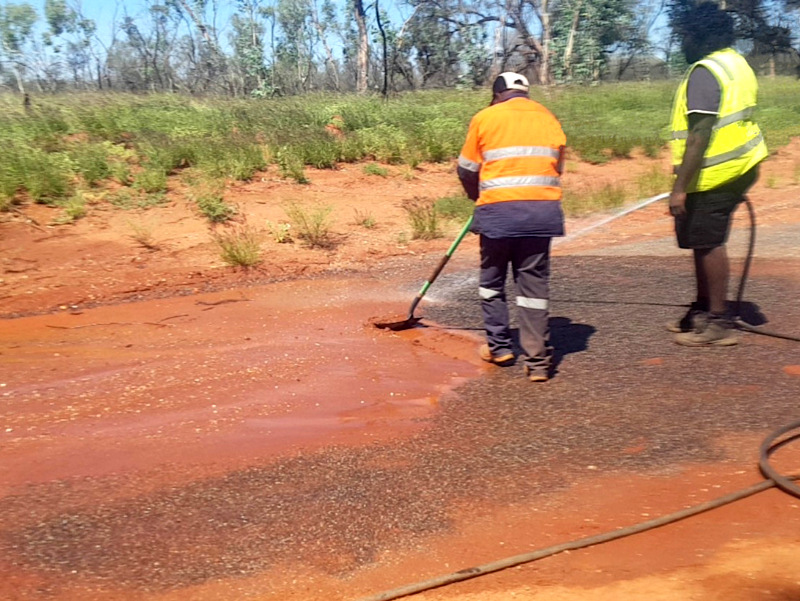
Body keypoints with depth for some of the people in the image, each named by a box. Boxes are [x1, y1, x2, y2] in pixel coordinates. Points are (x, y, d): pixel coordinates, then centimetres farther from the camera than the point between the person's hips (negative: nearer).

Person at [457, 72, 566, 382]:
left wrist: (479, 198, 27)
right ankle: (537, 361, 4)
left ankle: (499, 347, 22)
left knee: (492, 280, 16)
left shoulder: (485, 118, 5)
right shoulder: (549, 118, 14)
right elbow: (556, 168, 17)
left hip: (499, 209, -2)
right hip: (543, 208, 3)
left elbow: (466, 170, 10)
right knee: (534, 284, 5)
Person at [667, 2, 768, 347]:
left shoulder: (705, 71, -15)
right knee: (704, 242, 16)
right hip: (738, 167, 10)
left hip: (714, 174, -10)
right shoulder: (737, 64, 17)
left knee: (707, 243, -4)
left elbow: (700, 135, -22)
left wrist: (680, 186, -23)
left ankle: (719, 323, 2)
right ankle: (703, 311, 26)